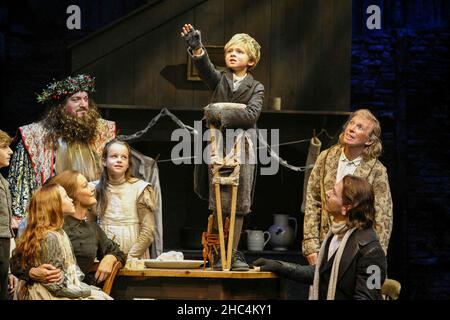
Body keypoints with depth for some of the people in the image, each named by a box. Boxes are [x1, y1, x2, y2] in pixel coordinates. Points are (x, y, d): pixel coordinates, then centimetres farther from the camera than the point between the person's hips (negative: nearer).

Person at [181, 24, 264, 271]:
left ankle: (233, 253, 5)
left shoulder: (256, 88, 8)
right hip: (217, 146, 0)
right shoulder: (219, 79, 10)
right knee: (218, 203, 0)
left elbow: (251, 115, -10)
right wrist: (196, 48, -33)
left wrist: (222, 115, -18)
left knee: (238, 203, 0)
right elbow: (205, 67, -13)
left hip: (242, 148, 0)